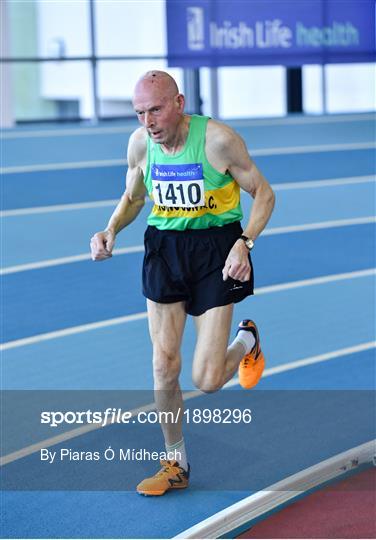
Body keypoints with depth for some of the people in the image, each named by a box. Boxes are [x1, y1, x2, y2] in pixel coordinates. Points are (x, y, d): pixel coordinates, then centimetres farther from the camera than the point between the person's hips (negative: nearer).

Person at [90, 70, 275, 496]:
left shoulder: (218, 139, -18)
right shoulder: (140, 143, -5)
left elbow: (263, 193, -7)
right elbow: (132, 197, 14)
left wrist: (245, 243, -21)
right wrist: (110, 230, -5)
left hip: (216, 252, -4)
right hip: (164, 250, 4)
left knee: (206, 380, -6)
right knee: (164, 367, 2)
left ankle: (246, 341, 30)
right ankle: (176, 465, 22)